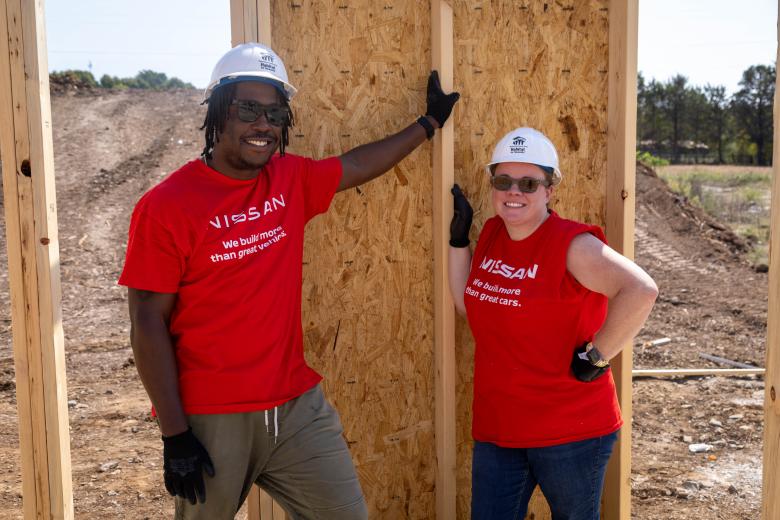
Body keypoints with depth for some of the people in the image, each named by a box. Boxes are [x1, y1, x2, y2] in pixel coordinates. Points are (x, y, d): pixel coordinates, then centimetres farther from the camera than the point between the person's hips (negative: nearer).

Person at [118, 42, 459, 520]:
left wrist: (428, 123, 32)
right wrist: (174, 435, -13)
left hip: (298, 404, 5)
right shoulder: (166, 206, -11)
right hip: (210, 420, -4)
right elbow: (148, 325, -11)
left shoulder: (293, 179, 4)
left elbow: (359, 165, 22)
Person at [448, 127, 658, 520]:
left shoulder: (570, 244, -18)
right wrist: (458, 236, 7)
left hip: (570, 430, -6)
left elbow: (641, 291, -30)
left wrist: (597, 356, -24)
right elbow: (467, 304, 14)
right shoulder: (492, 233, 5)